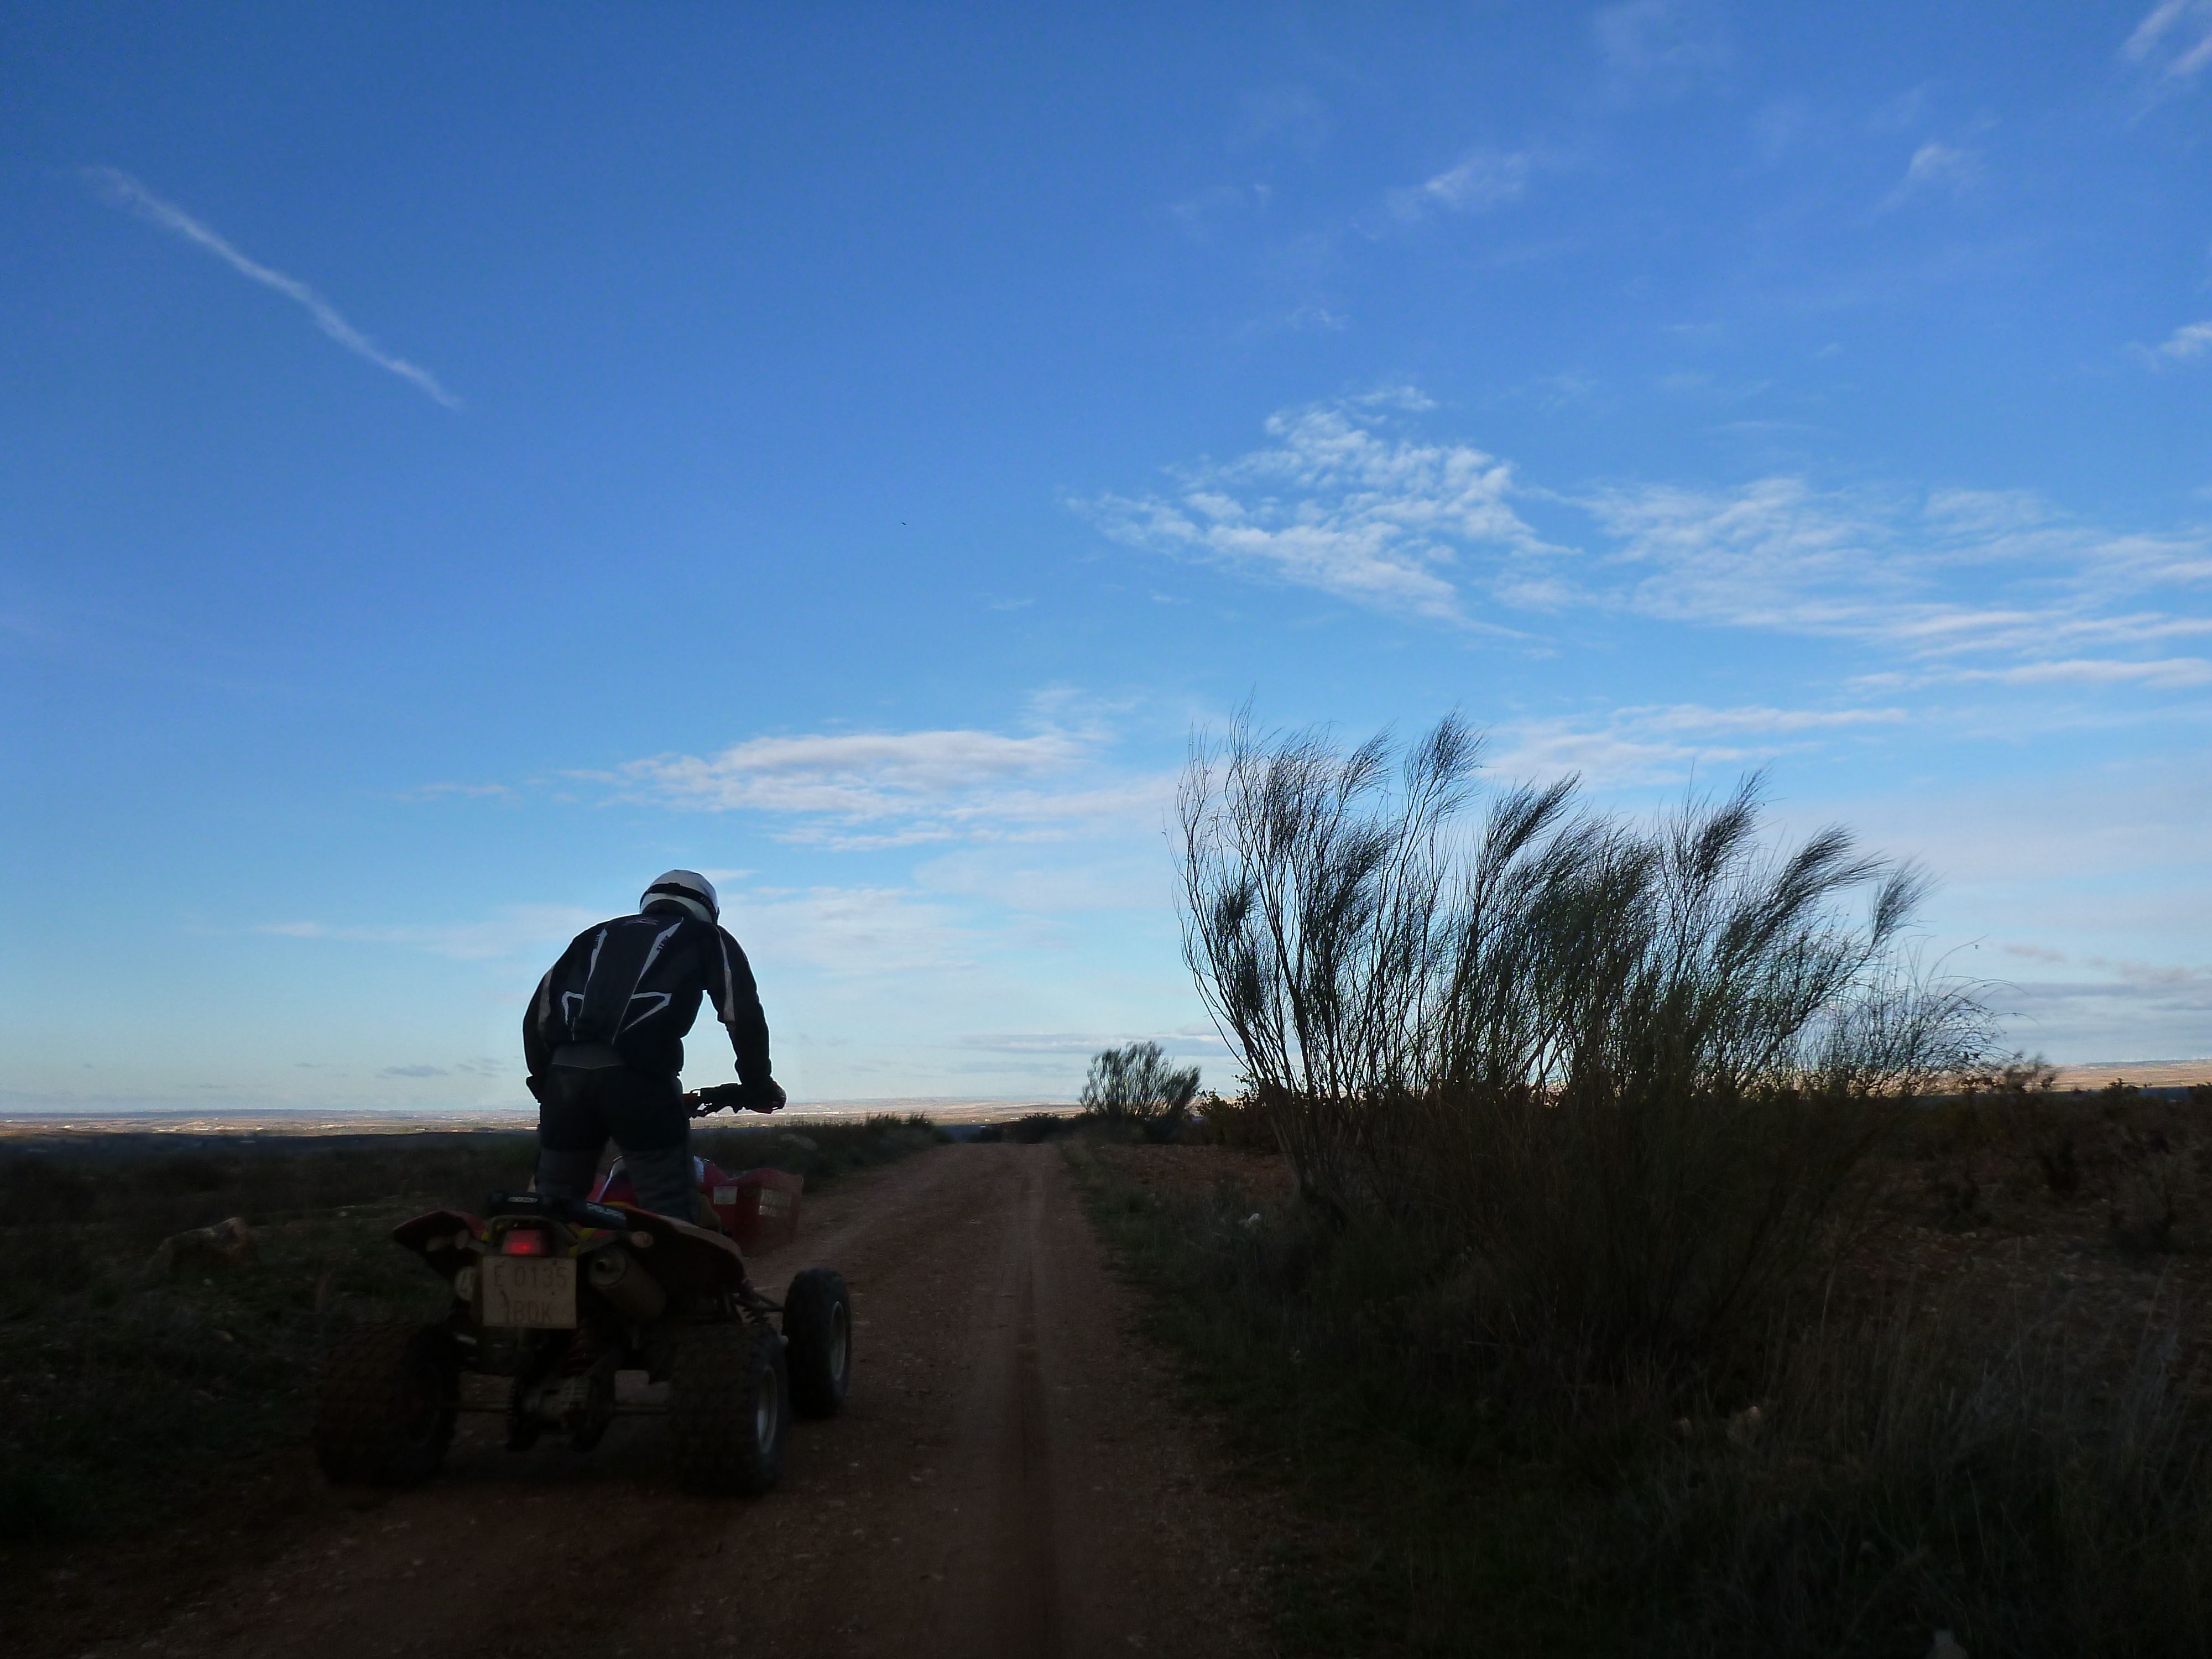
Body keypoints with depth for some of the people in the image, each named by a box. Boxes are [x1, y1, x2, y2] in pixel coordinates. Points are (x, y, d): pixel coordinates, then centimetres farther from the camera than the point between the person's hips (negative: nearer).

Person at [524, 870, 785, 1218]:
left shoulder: (598, 935, 32)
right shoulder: (705, 937, 22)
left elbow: (539, 1015, 24)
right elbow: (743, 1012, 9)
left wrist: (544, 1083, 30)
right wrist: (758, 1086, 16)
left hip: (565, 1070, 4)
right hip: (638, 1072, -4)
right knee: (667, 1214, -2)